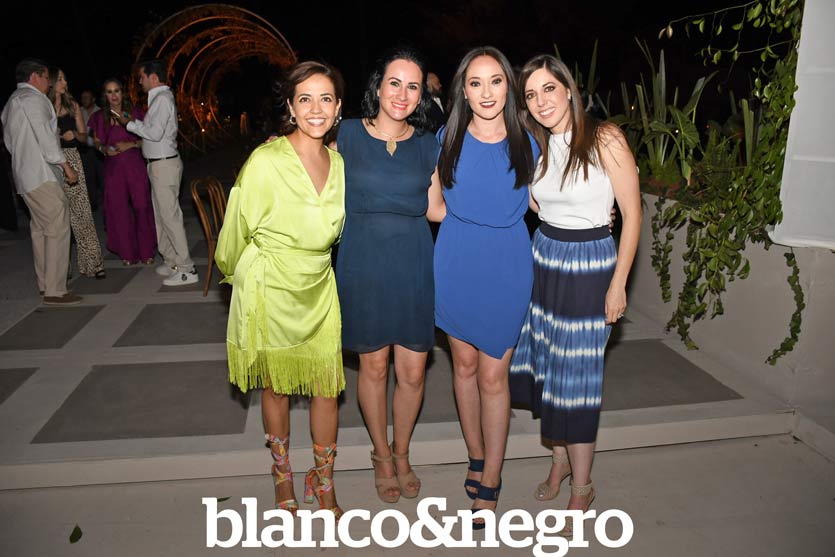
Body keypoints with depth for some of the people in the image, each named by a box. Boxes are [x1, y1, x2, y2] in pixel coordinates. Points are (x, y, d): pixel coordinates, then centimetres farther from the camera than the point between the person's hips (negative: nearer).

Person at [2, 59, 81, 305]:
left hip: (24, 174, 10)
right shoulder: (33, 98, -8)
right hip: (41, 174, -10)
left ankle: (45, 283, 21)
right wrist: (66, 166, -12)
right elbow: (45, 137, -16)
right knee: (58, 227, -11)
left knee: (40, 228, 14)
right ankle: (55, 291, -13)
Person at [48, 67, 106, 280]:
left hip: (72, 160, 2)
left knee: (81, 213, -3)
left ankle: (93, 263, 1)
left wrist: (74, 135, -7)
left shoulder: (72, 105, 12)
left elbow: (83, 136, 13)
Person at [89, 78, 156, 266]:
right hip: (113, 168, 2)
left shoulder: (135, 112, 3)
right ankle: (128, 254, 14)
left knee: (142, 206, -6)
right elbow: (97, 142, 17)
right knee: (118, 210, 2)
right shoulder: (99, 117, 8)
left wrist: (130, 144, -11)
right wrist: (104, 149, -4)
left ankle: (146, 252, 7)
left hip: (135, 166, -2)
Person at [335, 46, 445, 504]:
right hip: (363, 262, -2)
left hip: (413, 263, 2)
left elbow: (435, 208, 7)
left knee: (413, 371, 6)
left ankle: (401, 452, 33)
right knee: (374, 366, 10)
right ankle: (381, 454, 34)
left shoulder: (427, 144, 5)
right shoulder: (346, 135, -1)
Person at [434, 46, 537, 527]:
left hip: (506, 267, -1)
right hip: (456, 263, 1)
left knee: (493, 375, 0)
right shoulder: (448, 139, 0)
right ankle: (477, 458, 34)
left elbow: (536, 203, 12)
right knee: (465, 365, 13)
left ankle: (489, 486, 16)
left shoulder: (525, 142, 0)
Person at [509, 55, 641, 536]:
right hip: (544, 260, 6)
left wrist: (618, 285, -13)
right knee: (546, 363, 11)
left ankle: (582, 485, 18)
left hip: (590, 265, -6)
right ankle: (561, 460, 31)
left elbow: (632, 213, -12)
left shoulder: (605, 138, -13)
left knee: (577, 374, 0)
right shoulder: (538, 146, 5)